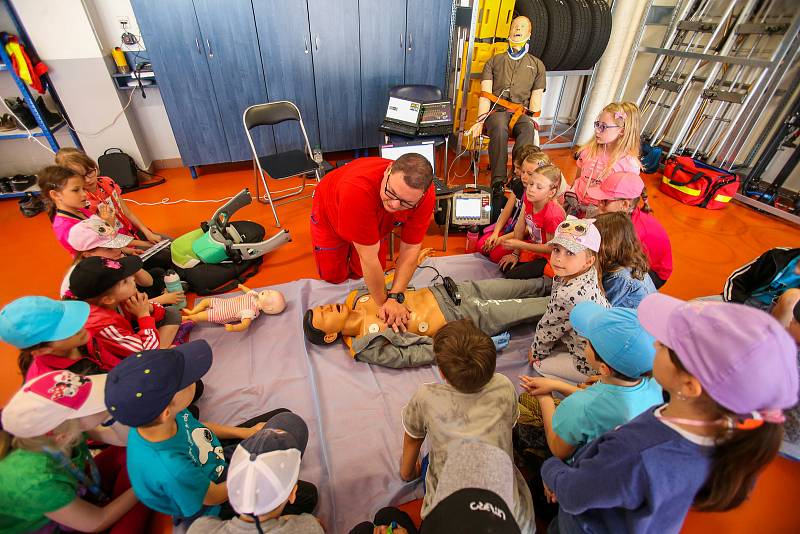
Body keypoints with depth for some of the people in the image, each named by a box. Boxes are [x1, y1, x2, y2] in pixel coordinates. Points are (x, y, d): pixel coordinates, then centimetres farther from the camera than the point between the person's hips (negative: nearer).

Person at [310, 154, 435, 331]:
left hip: (377, 220, 3)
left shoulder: (424, 195, -35)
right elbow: (369, 258, -41)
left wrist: (395, 298, -32)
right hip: (330, 213, -2)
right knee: (333, 276, 6)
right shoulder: (358, 190, -48)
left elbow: (410, 248, -27)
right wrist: (383, 302, -30)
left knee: (362, 274, 3)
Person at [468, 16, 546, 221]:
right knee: (499, 127, -39)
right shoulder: (494, 61, 22)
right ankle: (498, 186, -48)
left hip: (522, 113, 1)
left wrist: (533, 122, -5)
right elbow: (485, 94, 7)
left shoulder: (537, 65, 25)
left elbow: (536, 99, 14)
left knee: (528, 129, -37)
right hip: (496, 111, -1)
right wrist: (480, 122, -9)